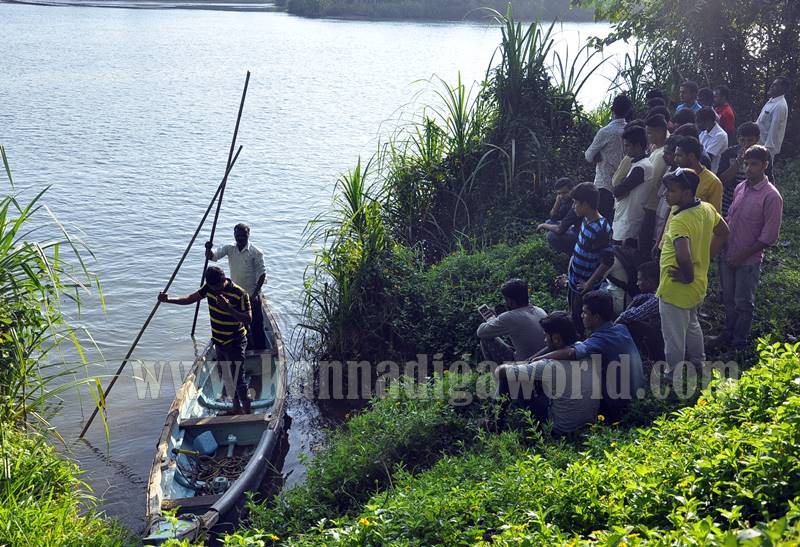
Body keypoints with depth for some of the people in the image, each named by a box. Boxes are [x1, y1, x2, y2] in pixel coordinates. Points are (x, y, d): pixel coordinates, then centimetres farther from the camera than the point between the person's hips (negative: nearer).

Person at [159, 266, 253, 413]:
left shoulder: (240, 294, -22)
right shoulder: (210, 287, -3)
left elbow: (248, 319, -24)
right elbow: (190, 299, 2)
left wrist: (228, 308, -36)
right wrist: (168, 300, -12)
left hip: (235, 344, -7)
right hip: (219, 341, 7)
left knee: (238, 381, -7)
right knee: (227, 378, 19)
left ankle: (248, 412, 6)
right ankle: (236, 408, 34)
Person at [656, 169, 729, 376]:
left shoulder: (679, 221, -31)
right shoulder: (708, 209, -4)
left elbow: (684, 256, -45)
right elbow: (723, 233, 14)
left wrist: (688, 276, -26)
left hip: (676, 289, -9)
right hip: (699, 285, 9)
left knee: (674, 336, 12)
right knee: (692, 326, 31)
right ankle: (698, 364, 50)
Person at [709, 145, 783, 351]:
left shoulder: (771, 196, -16)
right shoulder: (740, 188, 4)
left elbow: (769, 236, -16)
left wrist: (742, 255, -15)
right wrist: (724, 248, 6)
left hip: (749, 261, -6)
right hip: (729, 256, 6)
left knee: (743, 302, 8)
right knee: (729, 298, 18)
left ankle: (740, 341, 24)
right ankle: (728, 333, 35)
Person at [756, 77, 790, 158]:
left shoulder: (780, 106, -21)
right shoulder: (772, 100, 8)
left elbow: (774, 128, -23)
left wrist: (768, 147, -24)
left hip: (767, 145, -9)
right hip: (760, 142, 9)